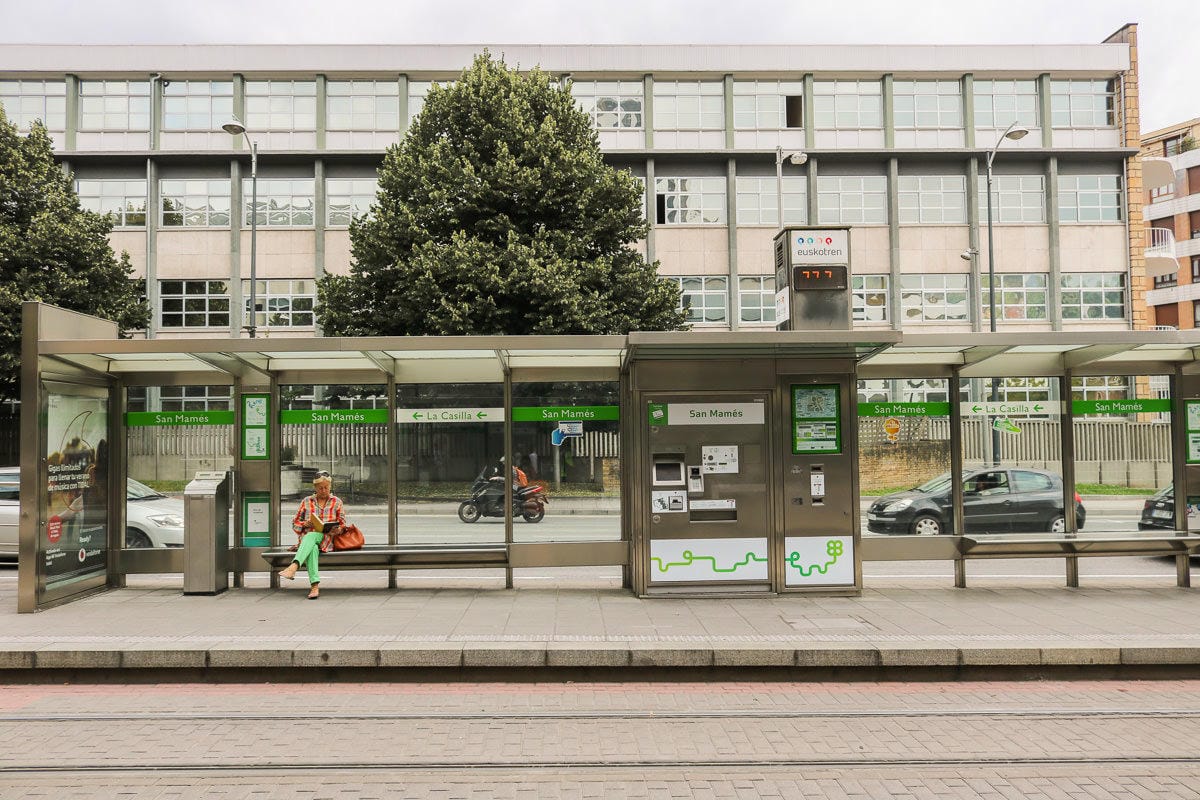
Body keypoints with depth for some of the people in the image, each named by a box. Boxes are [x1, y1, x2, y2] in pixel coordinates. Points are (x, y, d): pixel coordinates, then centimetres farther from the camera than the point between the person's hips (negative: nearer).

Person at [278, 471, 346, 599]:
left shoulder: (337, 502, 14)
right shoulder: (306, 501, 15)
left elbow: (342, 525, 11)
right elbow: (295, 523, 15)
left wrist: (337, 529, -13)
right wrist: (305, 524, -8)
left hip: (326, 539, -1)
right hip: (307, 538, 1)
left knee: (311, 536, -37)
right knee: (312, 548, -38)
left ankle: (293, 567, -58)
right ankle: (315, 585, -52)